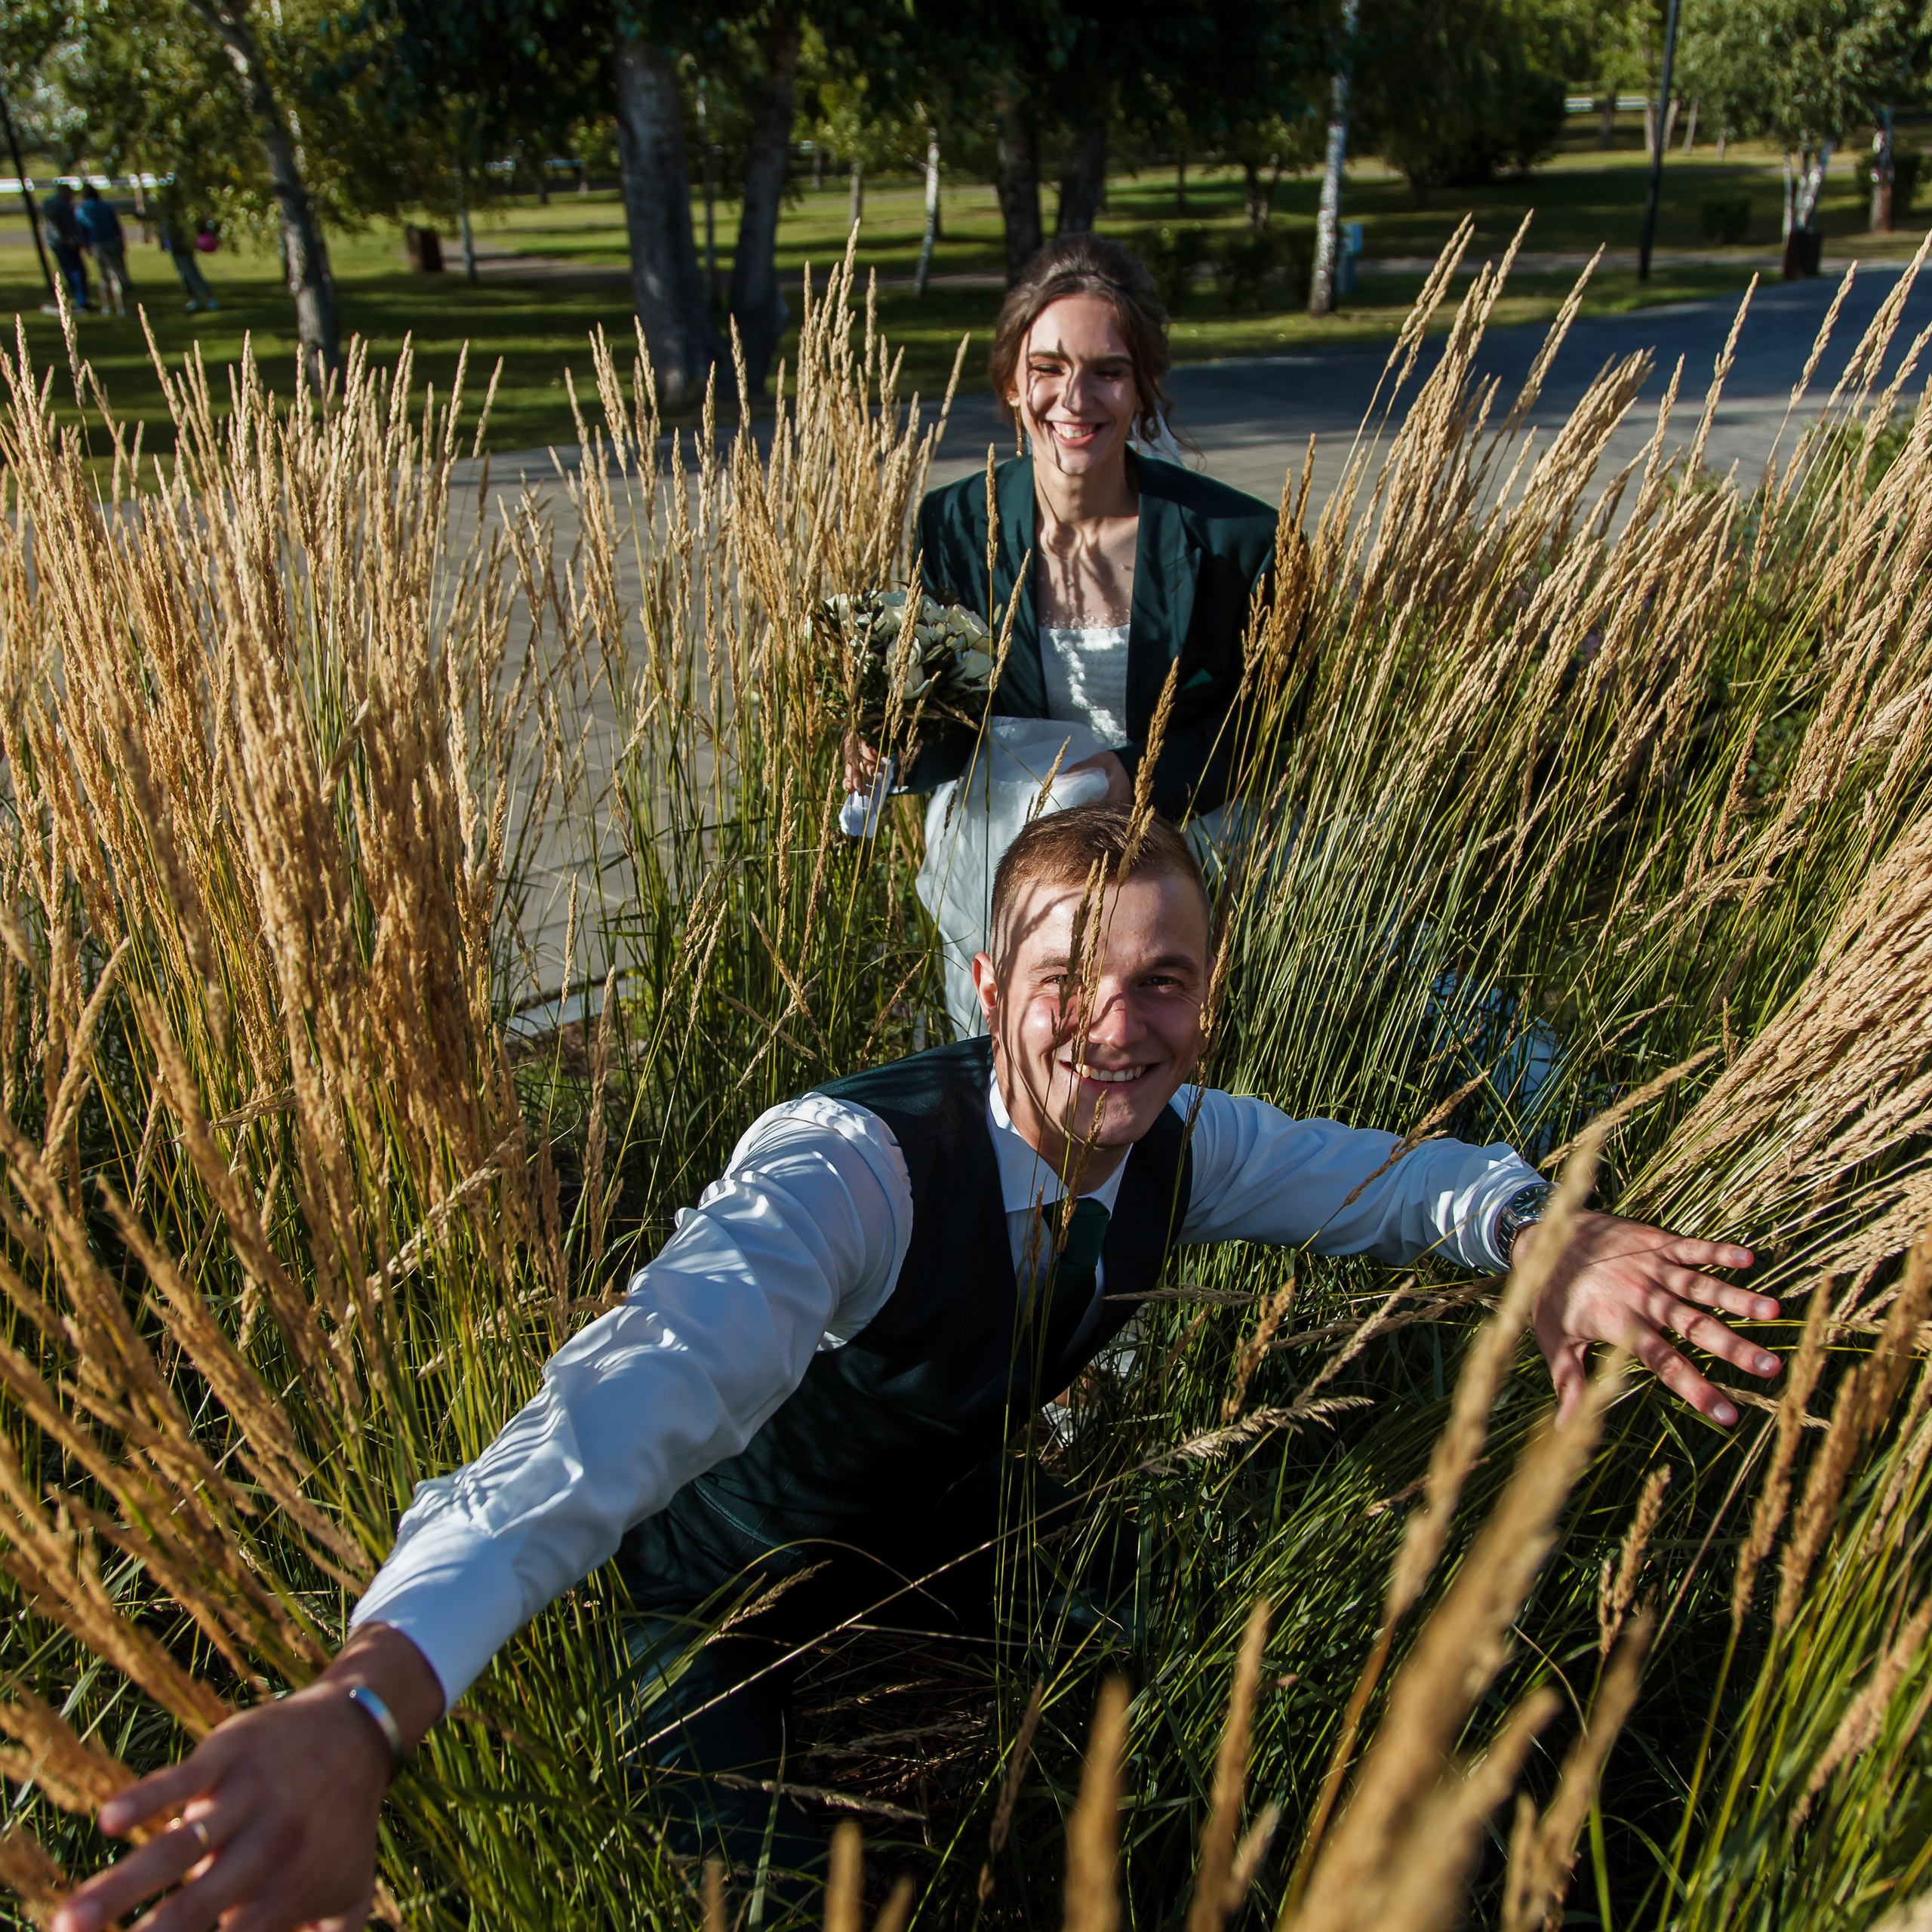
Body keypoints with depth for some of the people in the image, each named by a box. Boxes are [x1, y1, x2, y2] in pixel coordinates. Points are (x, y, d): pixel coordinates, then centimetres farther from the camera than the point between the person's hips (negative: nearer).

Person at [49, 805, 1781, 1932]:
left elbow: (1384, 1175, -4)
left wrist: (1547, 1236, -29)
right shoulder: (853, 1164, -39)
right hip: (735, 1585, -5)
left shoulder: (1181, 1147, -16)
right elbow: (651, 1377, -54)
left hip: (949, 1538, 6)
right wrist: (365, 1702, -69)